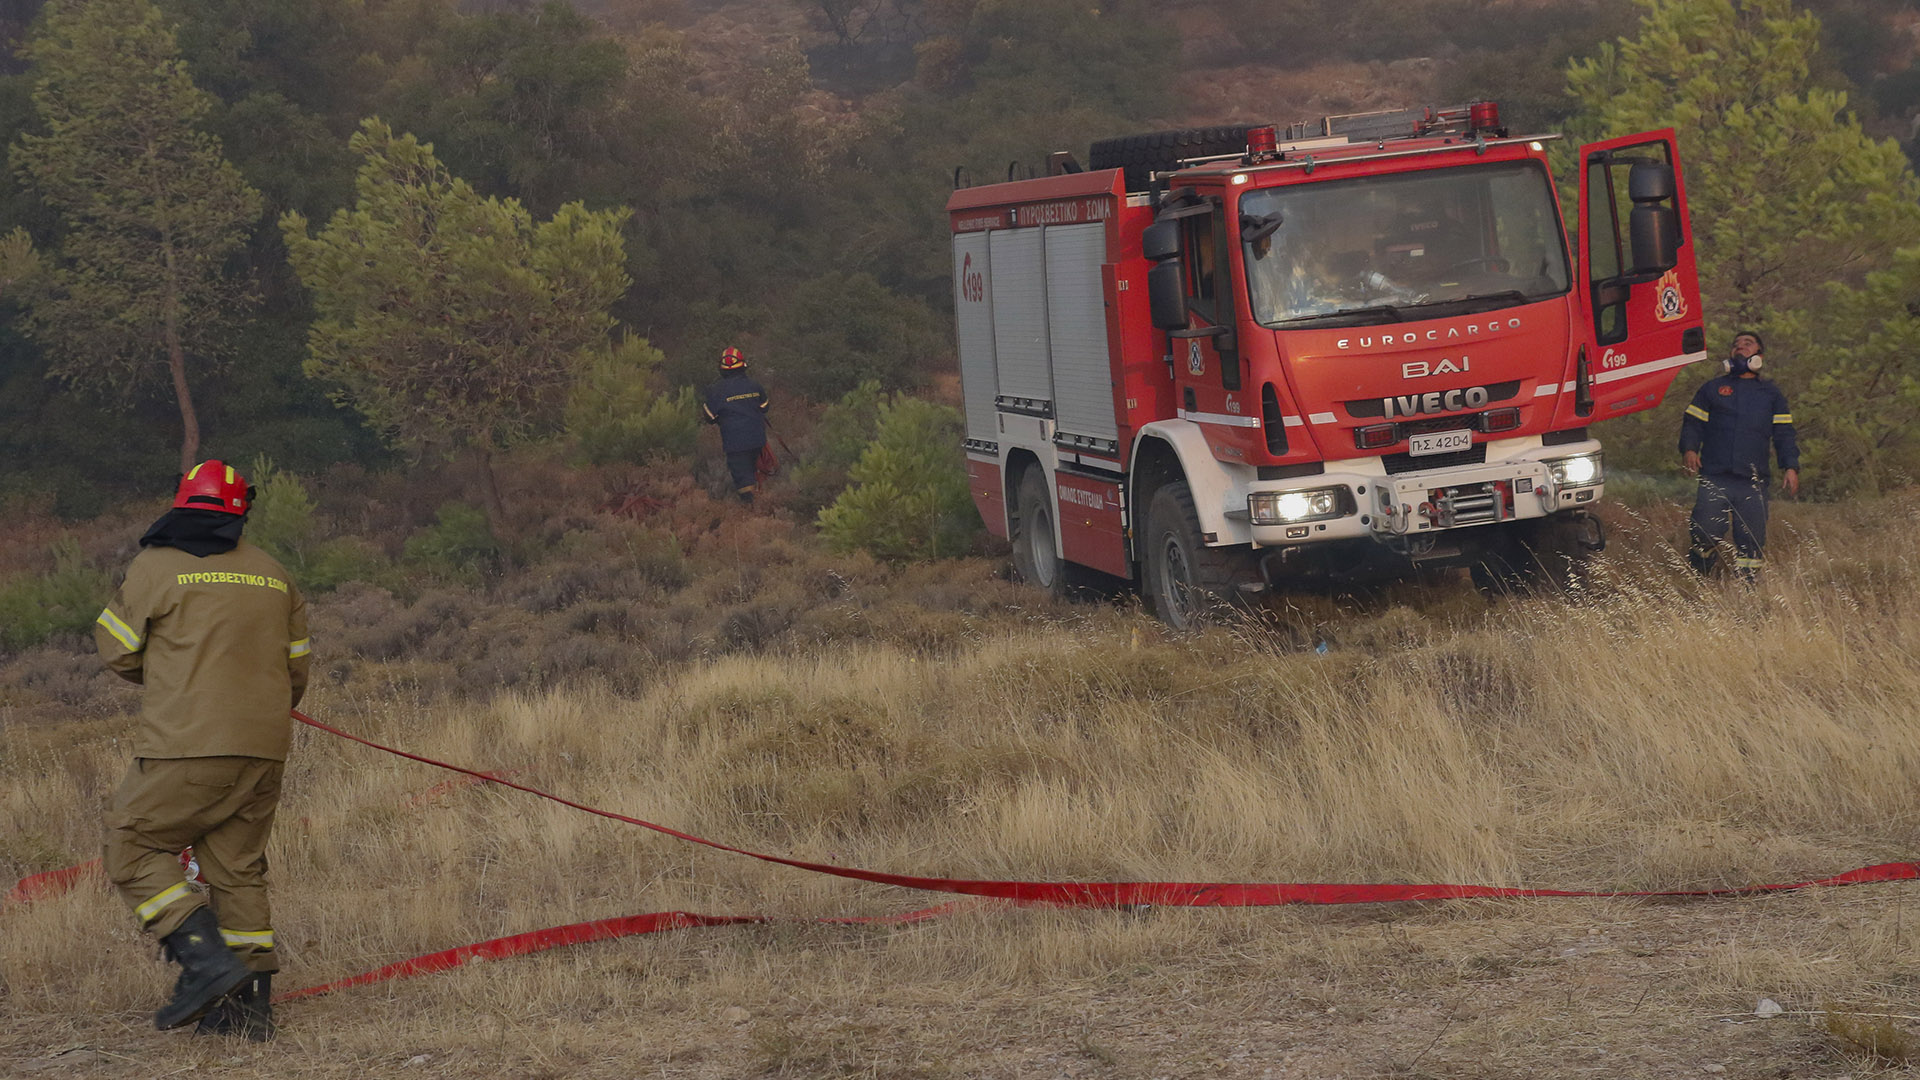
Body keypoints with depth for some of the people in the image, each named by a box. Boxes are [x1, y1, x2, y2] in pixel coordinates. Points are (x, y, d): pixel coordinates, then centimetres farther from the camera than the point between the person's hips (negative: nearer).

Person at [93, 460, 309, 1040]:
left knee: (133, 845, 6)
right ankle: (251, 1003, 9)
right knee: (238, 867, 12)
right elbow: (296, 668, 18)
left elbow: (118, 648, 3)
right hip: (263, 752, 6)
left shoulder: (156, 566, -4)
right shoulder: (274, 575, 13)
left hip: (188, 747, -6)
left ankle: (206, 959, -10)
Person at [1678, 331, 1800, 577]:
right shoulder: (1712, 389, 19)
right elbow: (1692, 424, 13)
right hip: (1714, 480, -1)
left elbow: (1784, 433, 14)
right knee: (1706, 533, -14)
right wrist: (1688, 449, -7)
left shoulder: (1771, 394, 20)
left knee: (1751, 541, -4)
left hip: (1753, 483, 1)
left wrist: (1790, 467, -1)